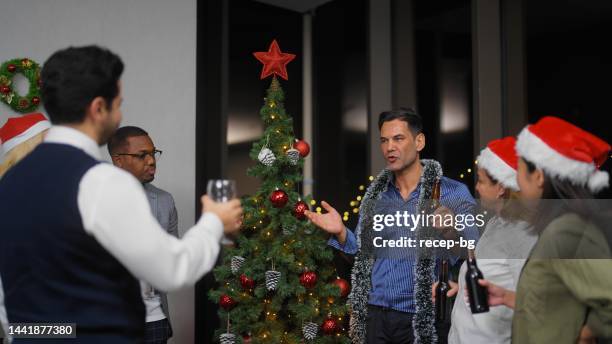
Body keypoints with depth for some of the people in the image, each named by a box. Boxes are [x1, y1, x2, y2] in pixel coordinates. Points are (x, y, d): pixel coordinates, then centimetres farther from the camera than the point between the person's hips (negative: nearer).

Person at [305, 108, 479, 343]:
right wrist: (341, 233, -6)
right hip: (374, 315, 4)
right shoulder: (375, 194, 6)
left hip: (422, 319, -4)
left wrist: (451, 234, -31)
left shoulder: (453, 193, -8)